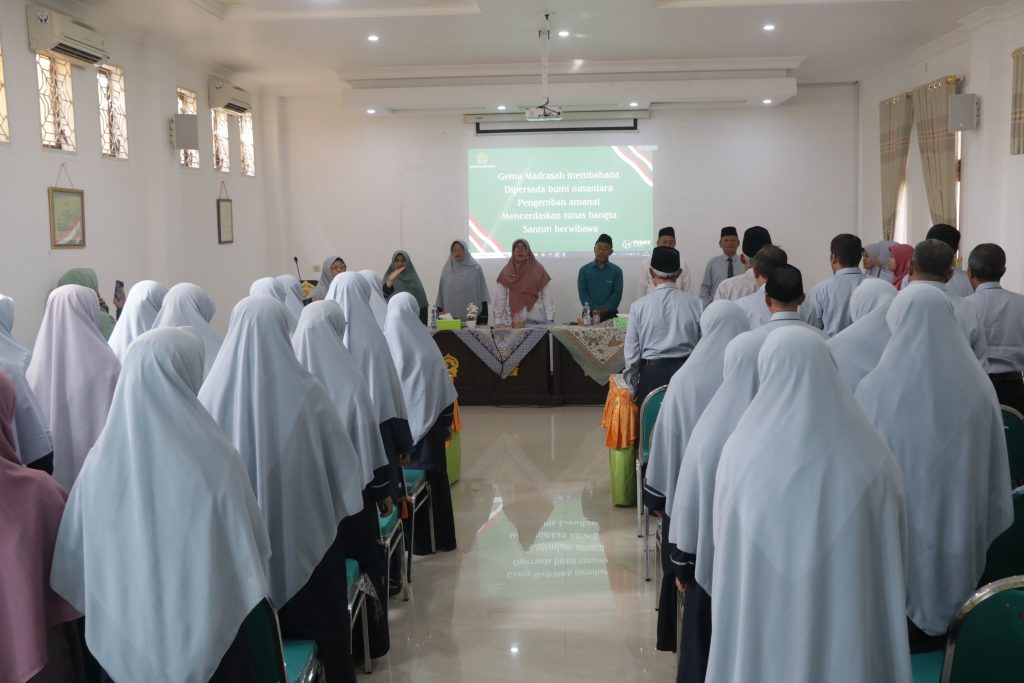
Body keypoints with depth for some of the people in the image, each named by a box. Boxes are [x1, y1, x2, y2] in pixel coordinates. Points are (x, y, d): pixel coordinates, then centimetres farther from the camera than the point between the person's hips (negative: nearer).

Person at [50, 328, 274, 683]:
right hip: (211, 633, -3)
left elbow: (74, 562, -1)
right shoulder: (214, 460, -20)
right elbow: (253, 549, -10)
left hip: (126, 635, 3)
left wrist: (106, 612, 15)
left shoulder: (101, 460, -11)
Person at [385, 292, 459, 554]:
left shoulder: (386, 343, -9)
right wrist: (445, 423, 12)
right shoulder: (427, 342, -2)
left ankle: (415, 540, 13)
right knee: (434, 478, 12)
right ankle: (442, 537, 19)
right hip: (427, 423, 3)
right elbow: (445, 390, 2)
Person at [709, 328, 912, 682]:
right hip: (852, 621, 1)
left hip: (763, 624, -1)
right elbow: (897, 546, 2)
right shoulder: (869, 452, -8)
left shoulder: (743, 451, -11)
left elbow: (727, 556, -1)